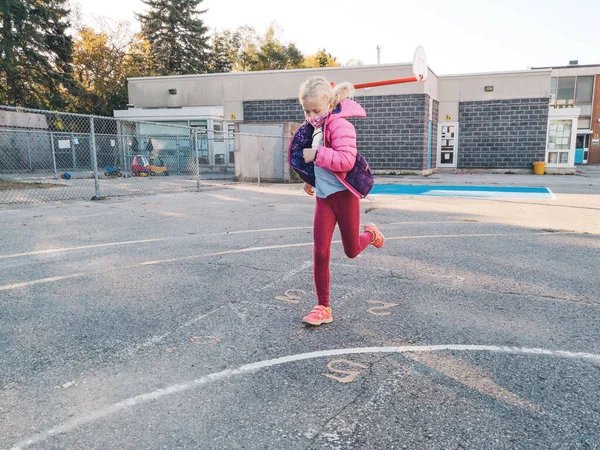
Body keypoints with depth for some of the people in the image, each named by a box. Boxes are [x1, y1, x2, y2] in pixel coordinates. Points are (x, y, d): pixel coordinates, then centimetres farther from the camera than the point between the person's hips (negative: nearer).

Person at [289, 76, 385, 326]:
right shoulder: (313, 128, 9)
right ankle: (323, 308, 9)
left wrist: (316, 154, -25)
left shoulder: (340, 125, -16)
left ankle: (370, 234, 44)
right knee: (320, 253, -1)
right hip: (323, 197, 6)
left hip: (344, 194, -6)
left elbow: (346, 160, -30)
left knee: (352, 251, 9)